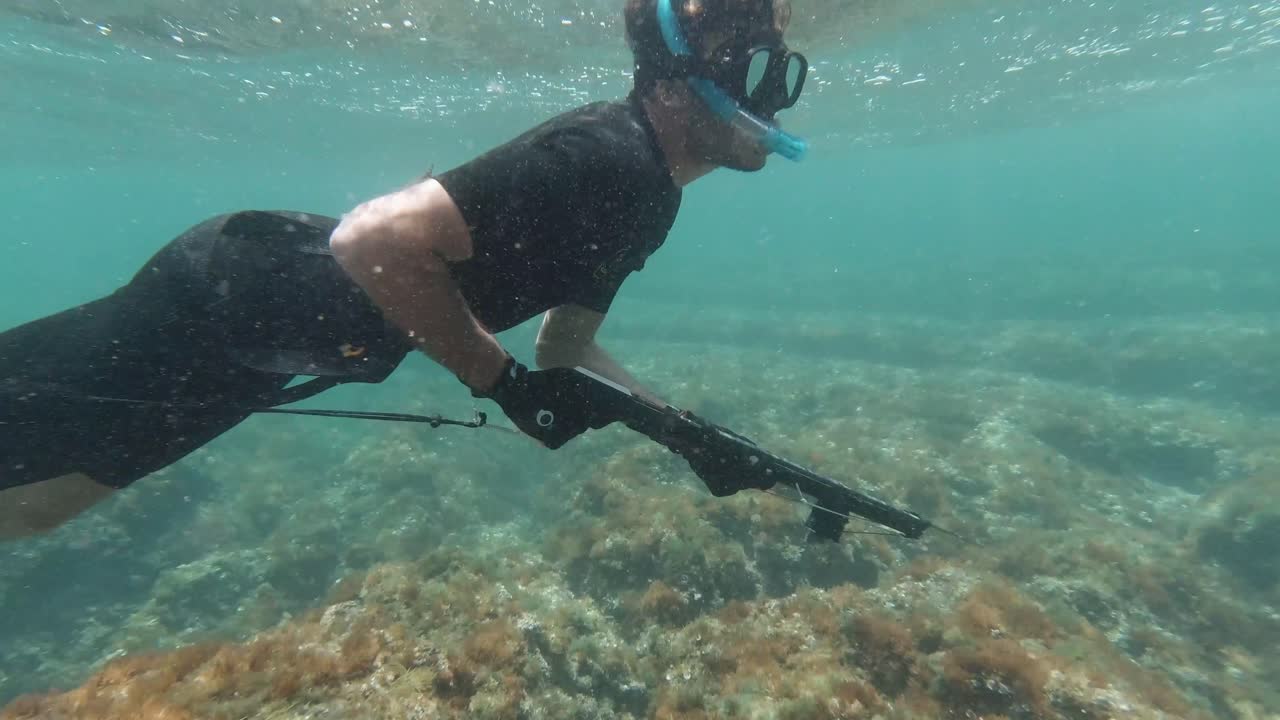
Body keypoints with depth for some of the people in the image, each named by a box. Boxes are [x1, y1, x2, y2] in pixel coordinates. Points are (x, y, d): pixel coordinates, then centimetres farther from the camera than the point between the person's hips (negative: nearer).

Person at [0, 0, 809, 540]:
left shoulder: (643, 187, 5)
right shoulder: (604, 158, -24)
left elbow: (565, 346, 11)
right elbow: (375, 239, -30)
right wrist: (507, 383, -22)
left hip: (270, 318, 8)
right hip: (244, 294, -8)